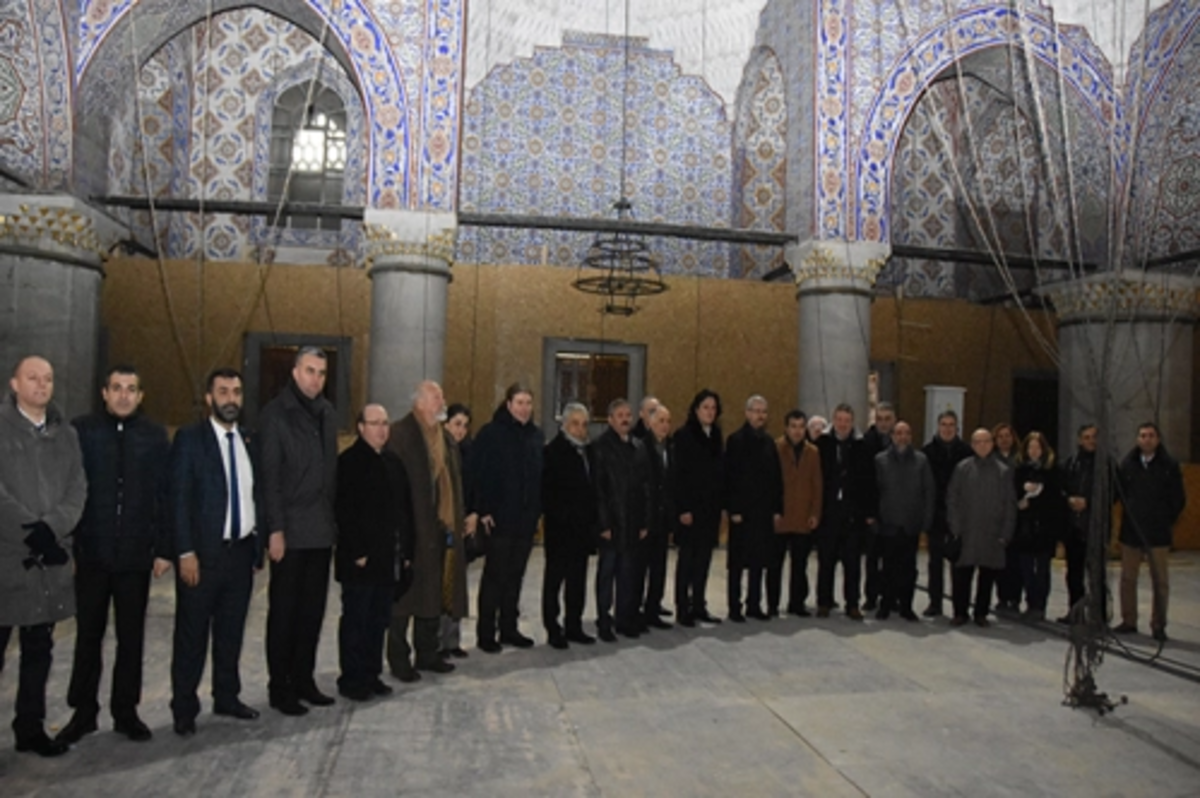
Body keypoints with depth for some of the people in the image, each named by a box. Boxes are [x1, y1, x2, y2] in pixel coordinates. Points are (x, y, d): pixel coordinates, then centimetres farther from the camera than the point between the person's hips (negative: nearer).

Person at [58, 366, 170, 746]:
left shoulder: (155, 436, 2)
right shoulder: (81, 430, -1)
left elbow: (165, 496, 2)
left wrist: (163, 548, -2)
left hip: (136, 554, 1)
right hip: (91, 552, -1)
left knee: (131, 637, 10)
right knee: (88, 635, 10)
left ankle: (126, 711, 22)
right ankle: (83, 712, 24)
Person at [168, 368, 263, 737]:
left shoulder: (249, 441, 10)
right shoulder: (189, 439, -5)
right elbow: (179, 498, -9)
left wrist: (258, 547, 7)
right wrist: (186, 552, -14)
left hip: (242, 551, 5)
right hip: (203, 553, -5)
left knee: (232, 631, 14)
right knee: (192, 634, 5)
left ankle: (227, 697, 27)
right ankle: (184, 709, 17)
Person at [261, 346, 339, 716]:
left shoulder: (327, 412, 10)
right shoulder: (276, 413, -7)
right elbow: (270, 475, -11)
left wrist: (333, 518, 7)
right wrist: (276, 528, -14)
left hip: (322, 529, 6)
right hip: (290, 529, -6)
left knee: (313, 609, 12)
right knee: (283, 610, 5)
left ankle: (303, 679, 24)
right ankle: (279, 686, 16)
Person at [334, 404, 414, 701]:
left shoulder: (394, 462, 14)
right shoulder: (348, 462, -7)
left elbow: (406, 508, 16)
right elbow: (344, 512, -13)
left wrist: (406, 550, 11)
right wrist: (357, 552, -16)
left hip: (390, 559, 7)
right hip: (361, 559, -7)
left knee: (379, 620, 13)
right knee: (356, 620, 2)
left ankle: (371, 675, 23)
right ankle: (351, 679, 12)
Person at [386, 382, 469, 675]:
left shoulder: (446, 438, 16)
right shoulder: (401, 434, -9)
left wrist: (459, 520, 12)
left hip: (440, 528, 8)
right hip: (412, 528, -7)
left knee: (435, 593, 14)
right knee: (407, 593, 2)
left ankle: (427, 653, 27)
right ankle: (399, 658, 14)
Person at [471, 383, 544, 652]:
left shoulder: (536, 435, 9)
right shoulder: (491, 433, -8)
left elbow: (541, 475, 13)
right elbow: (478, 474, -11)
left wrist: (539, 509, 6)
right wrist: (483, 510, -16)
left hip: (526, 519, 5)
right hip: (500, 518, -5)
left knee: (515, 576, 12)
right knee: (494, 576, 2)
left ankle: (509, 629, 23)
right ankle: (486, 633, 12)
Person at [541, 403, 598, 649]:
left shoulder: (586, 451, 12)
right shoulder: (553, 451, -9)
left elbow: (590, 487, 13)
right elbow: (547, 491, -14)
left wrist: (592, 521, 5)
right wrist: (558, 516, -16)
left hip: (582, 527, 7)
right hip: (561, 529, -6)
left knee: (578, 580, 12)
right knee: (554, 579, 5)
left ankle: (574, 626, 22)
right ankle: (553, 629, 13)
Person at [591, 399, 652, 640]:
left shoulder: (638, 446, 10)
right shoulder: (601, 446, -6)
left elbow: (645, 485, 10)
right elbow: (597, 487, -9)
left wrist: (645, 521, 5)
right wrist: (603, 523, -13)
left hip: (633, 522, 5)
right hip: (611, 521, -5)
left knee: (628, 572, 10)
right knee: (607, 571, 4)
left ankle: (625, 619, 21)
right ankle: (604, 622, 14)